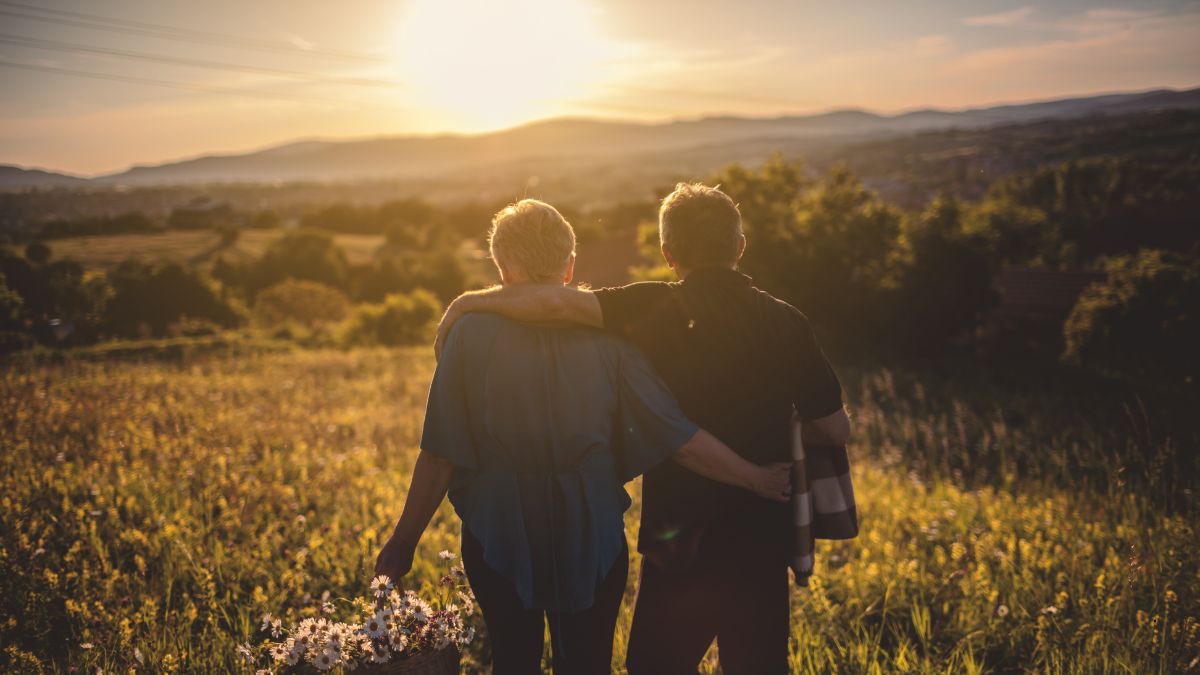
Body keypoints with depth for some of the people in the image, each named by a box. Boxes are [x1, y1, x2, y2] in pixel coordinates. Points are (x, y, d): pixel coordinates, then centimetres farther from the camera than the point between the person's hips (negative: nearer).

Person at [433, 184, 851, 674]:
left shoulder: (658, 309, -11)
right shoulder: (786, 322, -2)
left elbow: (558, 302, -24)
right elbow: (836, 430, 3)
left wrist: (469, 301, -10)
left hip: (682, 544, -3)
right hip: (763, 543, 3)